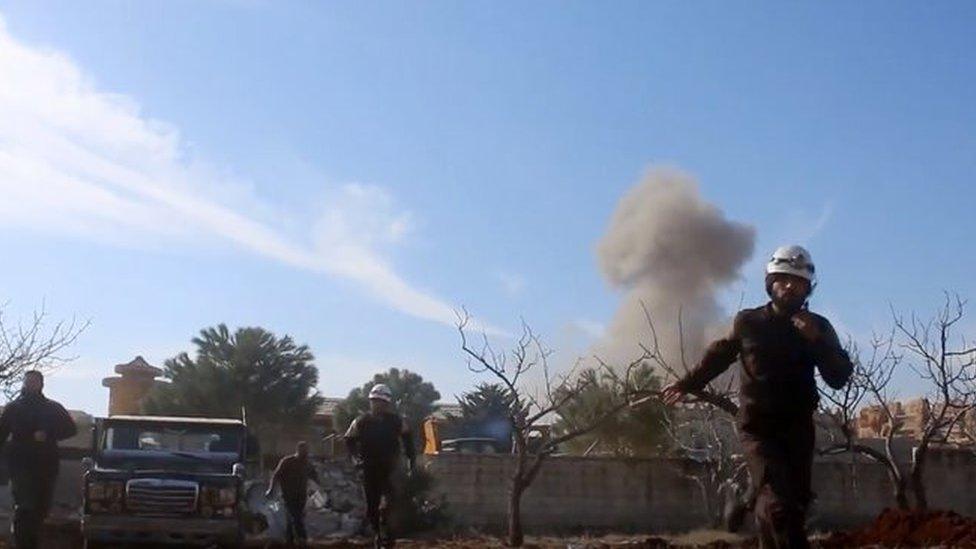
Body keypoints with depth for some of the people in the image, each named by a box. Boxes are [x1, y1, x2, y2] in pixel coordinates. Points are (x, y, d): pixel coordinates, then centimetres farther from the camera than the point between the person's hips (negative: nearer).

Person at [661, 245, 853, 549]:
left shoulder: (818, 327, 2)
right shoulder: (748, 322, -2)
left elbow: (839, 378, -6)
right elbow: (720, 354, 15)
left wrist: (816, 340, -19)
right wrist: (688, 383, 19)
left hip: (798, 427, 3)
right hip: (758, 427, -3)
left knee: (796, 505, 6)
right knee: (778, 504, -17)